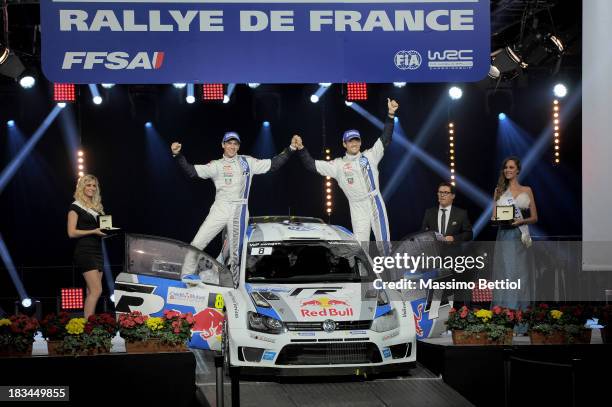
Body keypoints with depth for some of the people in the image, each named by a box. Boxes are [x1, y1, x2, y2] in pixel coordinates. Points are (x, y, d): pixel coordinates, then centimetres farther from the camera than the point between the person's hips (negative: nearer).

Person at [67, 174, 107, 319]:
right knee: (96, 290, -17)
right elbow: (72, 232, -10)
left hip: (97, 251, 8)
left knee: (91, 292, 5)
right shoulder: (76, 207, -3)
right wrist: (93, 231, -17)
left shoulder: (97, 207, 19)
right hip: (85, 251, -8)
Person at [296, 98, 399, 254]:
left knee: (384, 243, 5)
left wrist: (390, 114, -9)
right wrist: (301, 149, -9)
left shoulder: (370, 156, 6)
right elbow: (312, 165, 2)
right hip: (358, 209, -1)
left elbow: (385, 139, 2)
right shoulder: (338, 165, 4)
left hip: (376, 204, 1)